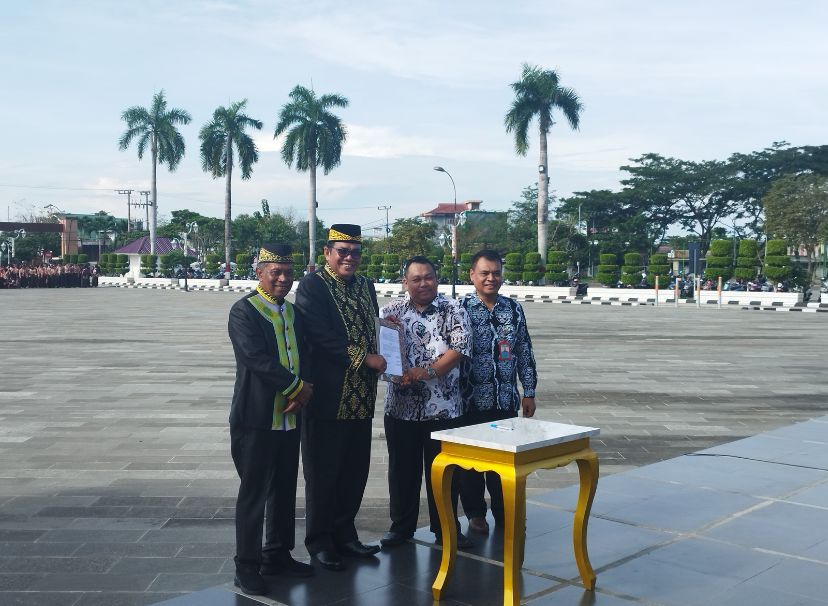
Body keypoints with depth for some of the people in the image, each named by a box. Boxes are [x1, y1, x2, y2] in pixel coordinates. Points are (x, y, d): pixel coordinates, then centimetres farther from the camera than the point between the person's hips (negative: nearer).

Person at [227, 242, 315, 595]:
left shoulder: (293, 312, 13)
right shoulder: (244, 311, -10)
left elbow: (301, 357, 12)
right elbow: (256, 358, -20)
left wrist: (300, 391, -7)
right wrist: (297, 387, -15)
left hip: (289, 417, 7)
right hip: (256, 419, -7)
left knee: (285, 491, 14)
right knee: (254, 494, 1)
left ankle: (277, 556, 28)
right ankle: (247, 567, 11)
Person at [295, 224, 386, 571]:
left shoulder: (366, 286, 14)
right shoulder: (312, 286, -9)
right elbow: (321, 335, -19)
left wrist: (386, 326, 0)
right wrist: (365, 358, -19)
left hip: (361, 396, 7)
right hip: (327, 396, -7)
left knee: (355, 470, 14)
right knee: (323, 472, 3)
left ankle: (344, 533, 28)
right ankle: (319, 542, 16)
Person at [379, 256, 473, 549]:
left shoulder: (453, 310, 0)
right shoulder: (391, 311, 6)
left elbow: (459, 349, -9)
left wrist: (427, 371, -18)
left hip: (444, 406, -1)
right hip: (401, 406, 2)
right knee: (402, 469, 10)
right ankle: (401, 526, 23)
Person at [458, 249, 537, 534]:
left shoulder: (513, 308, 6)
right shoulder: (461, 308, -5)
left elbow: (525, 352, 10)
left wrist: (529, 392, 7)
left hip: (506, 400, 3)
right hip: (471, 400, -3)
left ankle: (504, 513, 25)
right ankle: (475, 513, 23)